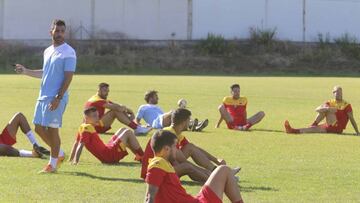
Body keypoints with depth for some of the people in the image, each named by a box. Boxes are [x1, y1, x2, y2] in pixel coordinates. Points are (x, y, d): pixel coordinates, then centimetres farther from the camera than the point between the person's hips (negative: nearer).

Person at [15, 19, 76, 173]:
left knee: (52, 130, -4)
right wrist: (26, 71, 17)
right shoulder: (47, 51, 15)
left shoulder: (68, 52, -9)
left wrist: (58, 98, -20)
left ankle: (52, 164, 7)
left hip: (56, 98, -8)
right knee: (39, 128, 9)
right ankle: (59, 154, 26)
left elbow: (68, 77, -14)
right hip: (43, 96, 8)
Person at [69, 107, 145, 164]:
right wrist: (75, 161, -32)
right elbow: (81, 145, -27)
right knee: (128, 133, -3)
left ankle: (138, 156, 27)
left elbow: (76, 143, 13)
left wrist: (71, 159, 17)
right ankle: (142, 157, 6)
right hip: (110, 155, -10)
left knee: (122, 130, 24)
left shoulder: (82, 127, 7)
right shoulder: (87, 128, -21)